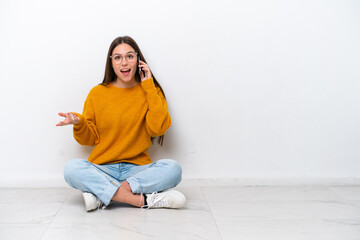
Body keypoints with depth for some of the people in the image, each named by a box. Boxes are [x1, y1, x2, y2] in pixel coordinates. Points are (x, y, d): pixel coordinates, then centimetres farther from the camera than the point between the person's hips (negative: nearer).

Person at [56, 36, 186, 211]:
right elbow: (89, 139, 10)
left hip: (137, 169, 0)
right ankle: (144, 200, -33)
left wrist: (149, 88, -6)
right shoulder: (97, 93, 7)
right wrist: (79, 123, -12)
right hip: (102, 169, 0)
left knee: (173, 168, -28)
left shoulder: (151, 92, 7)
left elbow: (157, 128, -10)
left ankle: (101, 195, -28)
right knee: (71, 169, -29)